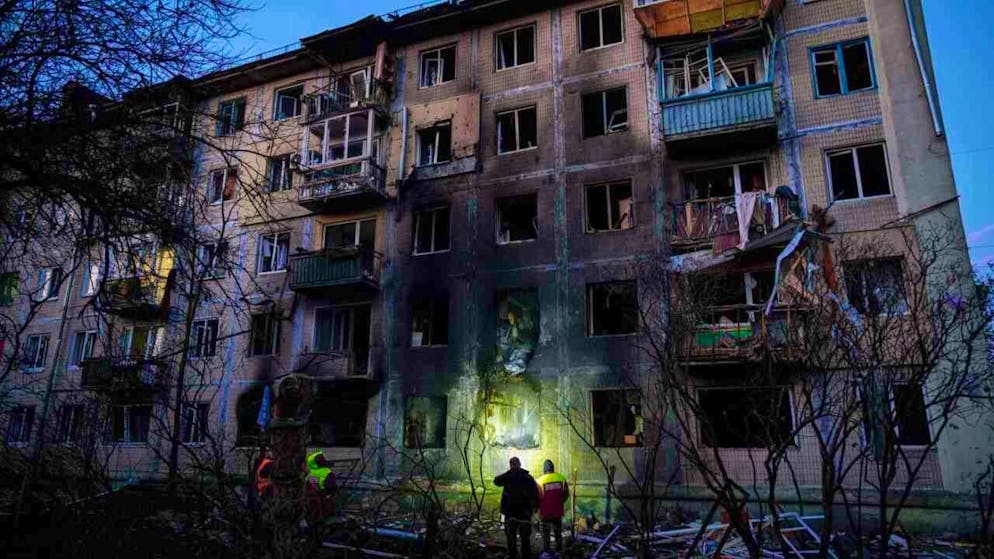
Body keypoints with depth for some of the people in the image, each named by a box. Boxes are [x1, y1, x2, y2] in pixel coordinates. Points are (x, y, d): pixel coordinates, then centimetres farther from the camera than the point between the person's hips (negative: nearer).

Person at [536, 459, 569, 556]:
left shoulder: (541, 480, -14)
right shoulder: (561, 478, -6)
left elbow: (538, 497, -10)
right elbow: (566, 494, 2)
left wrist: (538, 507, 8)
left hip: (545, 511, -3)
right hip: (558, 511, 3)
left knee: (545, 532, 10)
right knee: (558, 531, 16)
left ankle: (546, 551, 14)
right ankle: (559, 551, 22)